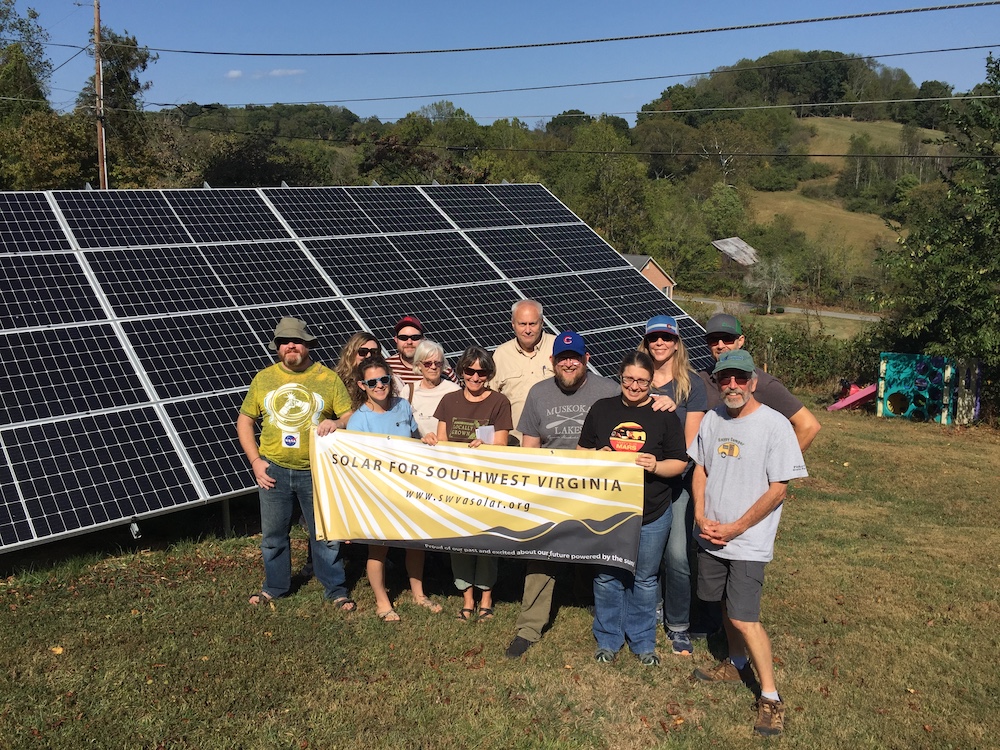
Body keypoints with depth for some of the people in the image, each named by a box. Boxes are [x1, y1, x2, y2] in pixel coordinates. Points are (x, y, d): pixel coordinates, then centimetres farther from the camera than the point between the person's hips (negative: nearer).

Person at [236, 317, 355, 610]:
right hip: (273, 470, 2)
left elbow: (352, 419, -2)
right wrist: (255, 461, -1)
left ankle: (336, 589, 22)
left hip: (316, 472, -2)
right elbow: (244, 421, 9)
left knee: (325, 533, 6)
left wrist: (337, 423, -26)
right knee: (273, 534, 13)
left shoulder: (329, 378, -1)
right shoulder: (264, 379, 5)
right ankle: (275, 586, 32)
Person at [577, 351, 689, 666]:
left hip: (651, 514, -1)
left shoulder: (664, 415, -3)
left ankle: (643, 641, 28)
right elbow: (582, 449, 11)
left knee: (645, 580, 11)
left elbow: (680, 462, -2)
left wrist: (656, 466, -21)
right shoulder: (601, 409, 4)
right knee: (606, 577, 11)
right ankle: (608, 640, 27)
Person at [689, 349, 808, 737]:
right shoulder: (712, 419, 3)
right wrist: (701, 516, -3)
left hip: (748, 541, -6)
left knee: (743, 617, -9)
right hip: (711, 533, 6)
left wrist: (734, 528, -15)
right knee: (726, 604, 19)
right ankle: (736, 664, 40)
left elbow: (778, 489, -14)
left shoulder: (775, 425, -14)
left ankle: (770, 695, 5)